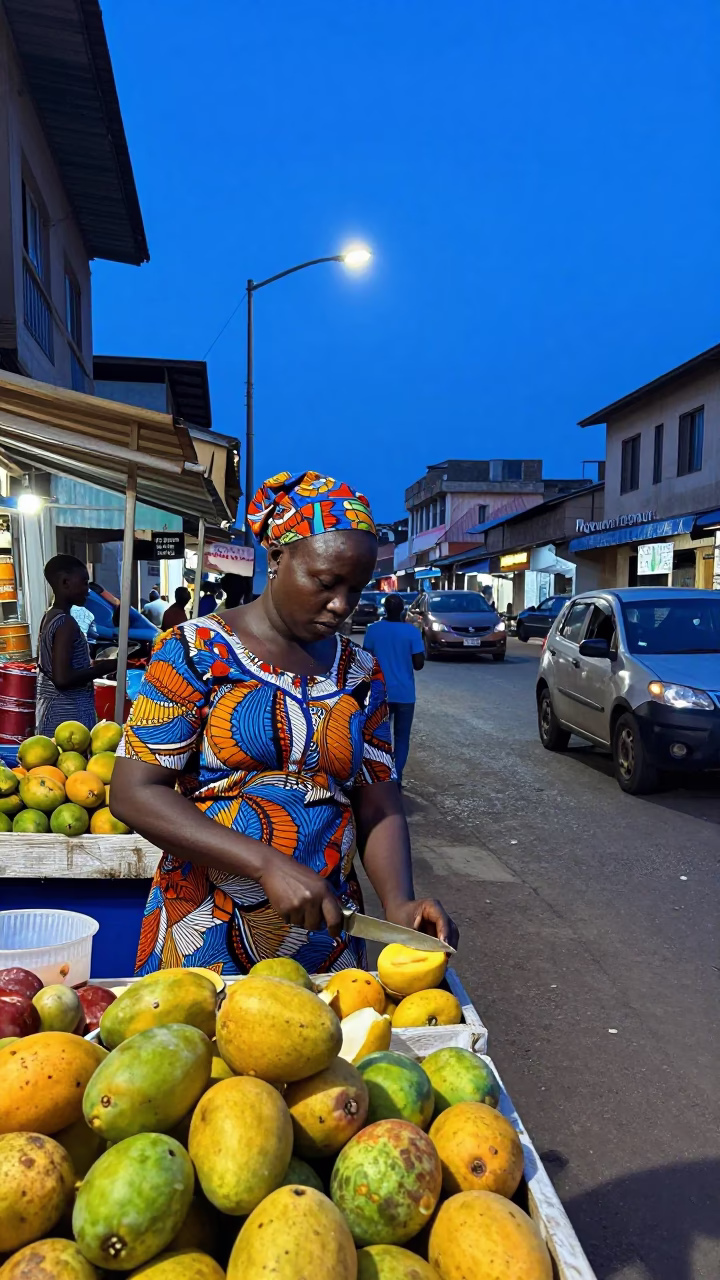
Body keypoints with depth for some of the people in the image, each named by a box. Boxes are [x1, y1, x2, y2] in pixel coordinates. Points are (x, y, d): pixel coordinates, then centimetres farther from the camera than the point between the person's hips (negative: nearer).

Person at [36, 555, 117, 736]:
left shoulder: (49, 618, 11)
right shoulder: (65, 623, -19)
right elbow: (62, 678, -27)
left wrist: (93, 666, 17)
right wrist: (106, 667, -16)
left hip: (52, 713, 10)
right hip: (68, 718, -10)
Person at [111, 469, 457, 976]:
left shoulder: (362, 672, 3)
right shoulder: (193, 651, -9)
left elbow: (378, 808, 4)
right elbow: (134, 793, -15)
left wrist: (399, 903, -15)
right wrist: (268, 864, -24)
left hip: (326, 931, 4)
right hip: (206, 938, -3)